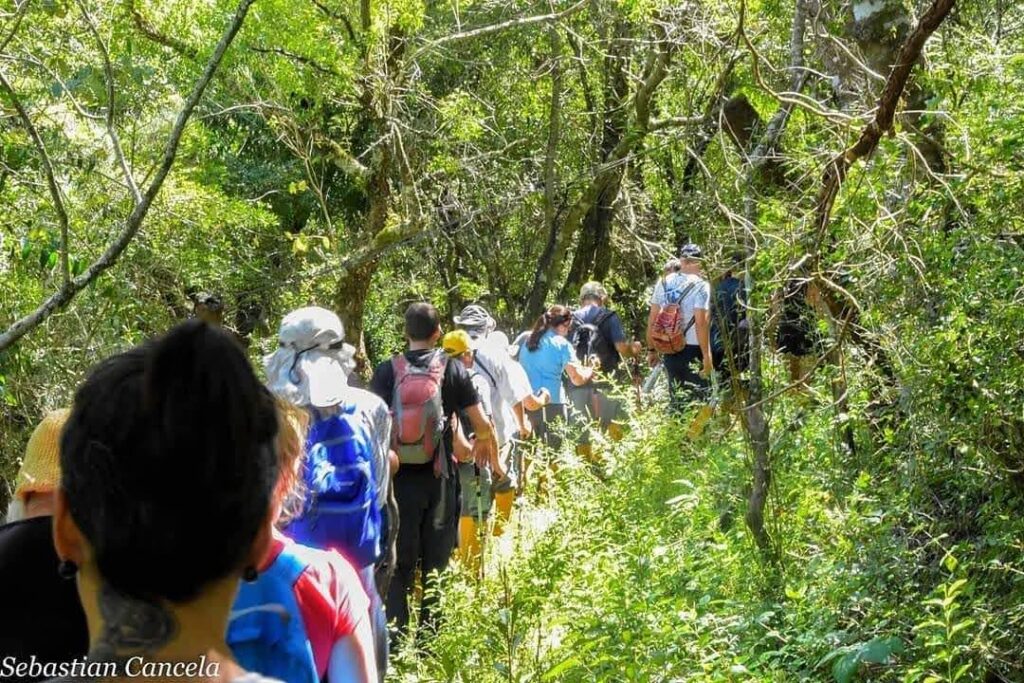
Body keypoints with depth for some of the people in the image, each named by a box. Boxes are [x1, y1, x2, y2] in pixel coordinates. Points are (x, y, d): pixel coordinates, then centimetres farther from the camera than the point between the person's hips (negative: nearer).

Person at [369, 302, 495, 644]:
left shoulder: (386, 371, -4)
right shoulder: (452, 370, -2)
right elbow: (483, 424, 0)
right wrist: (485, 445, 21)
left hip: (398, 480, 0)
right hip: (439, 480, 0)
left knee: (398, 566, 8)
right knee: (435, 565, 11)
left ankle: (396, 641, 5)